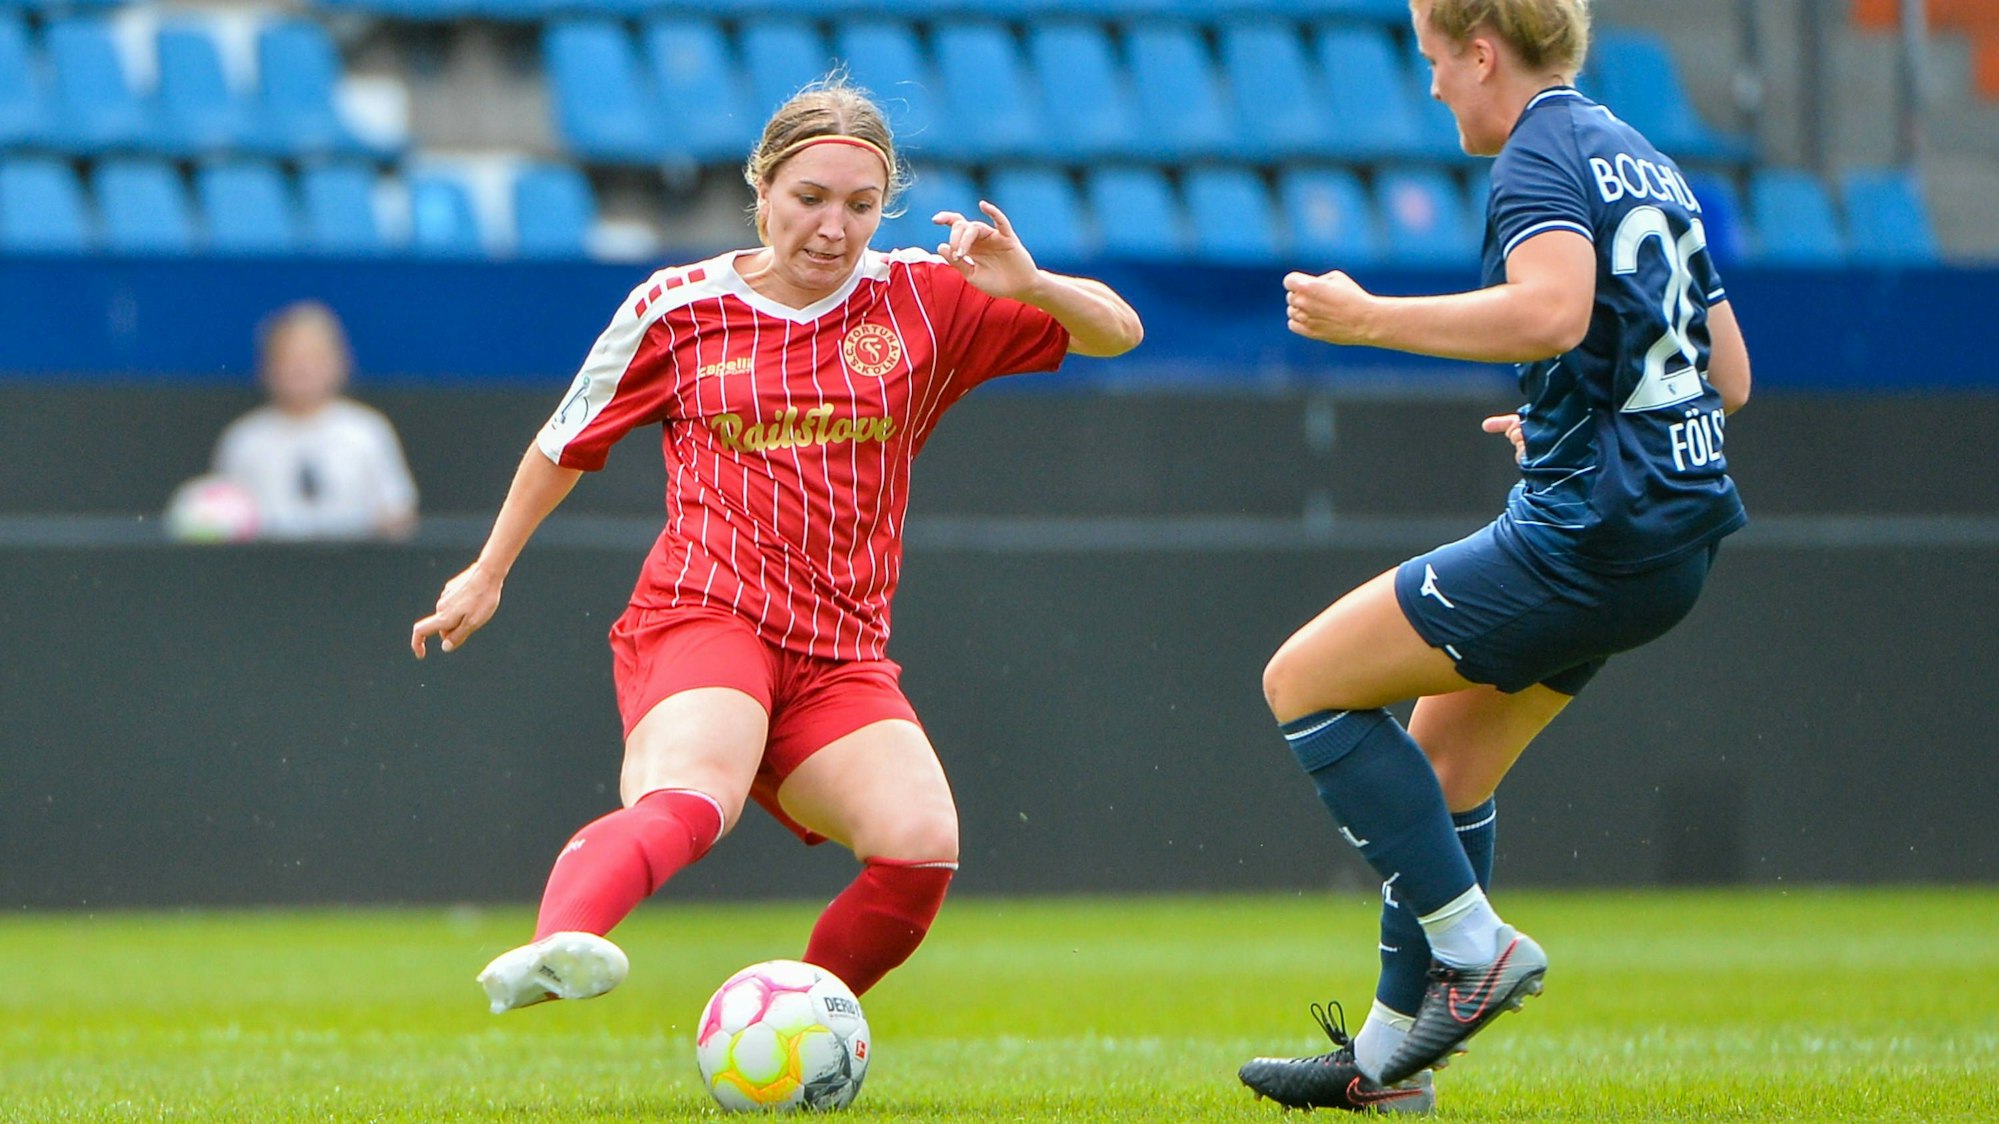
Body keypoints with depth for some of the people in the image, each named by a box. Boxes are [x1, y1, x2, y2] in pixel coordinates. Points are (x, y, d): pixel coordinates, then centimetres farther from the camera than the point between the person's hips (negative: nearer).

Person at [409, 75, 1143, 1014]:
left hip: (841, 656, 3)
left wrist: (1029, 286, -11)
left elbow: (1117, 332, 10)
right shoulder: (677, 308, 8)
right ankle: (555, 945, -65)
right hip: (700, 613, -3)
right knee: (694, 796, -37)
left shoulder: (924, 300, 11)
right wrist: (487, 574, 30)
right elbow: (567, 443, 23)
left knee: (922, 845, -23)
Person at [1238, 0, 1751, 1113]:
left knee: (1305, 682, -2)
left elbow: (1554, 310, -30)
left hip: (1587, 536, -10)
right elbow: (1728, 373, 22)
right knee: (1443, 759, 20)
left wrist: (1369, 318, -20)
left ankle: (1476, 945, -6)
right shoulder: (1648, 163, 19)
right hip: (1677, 534, 10)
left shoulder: (1542, 154, -10)